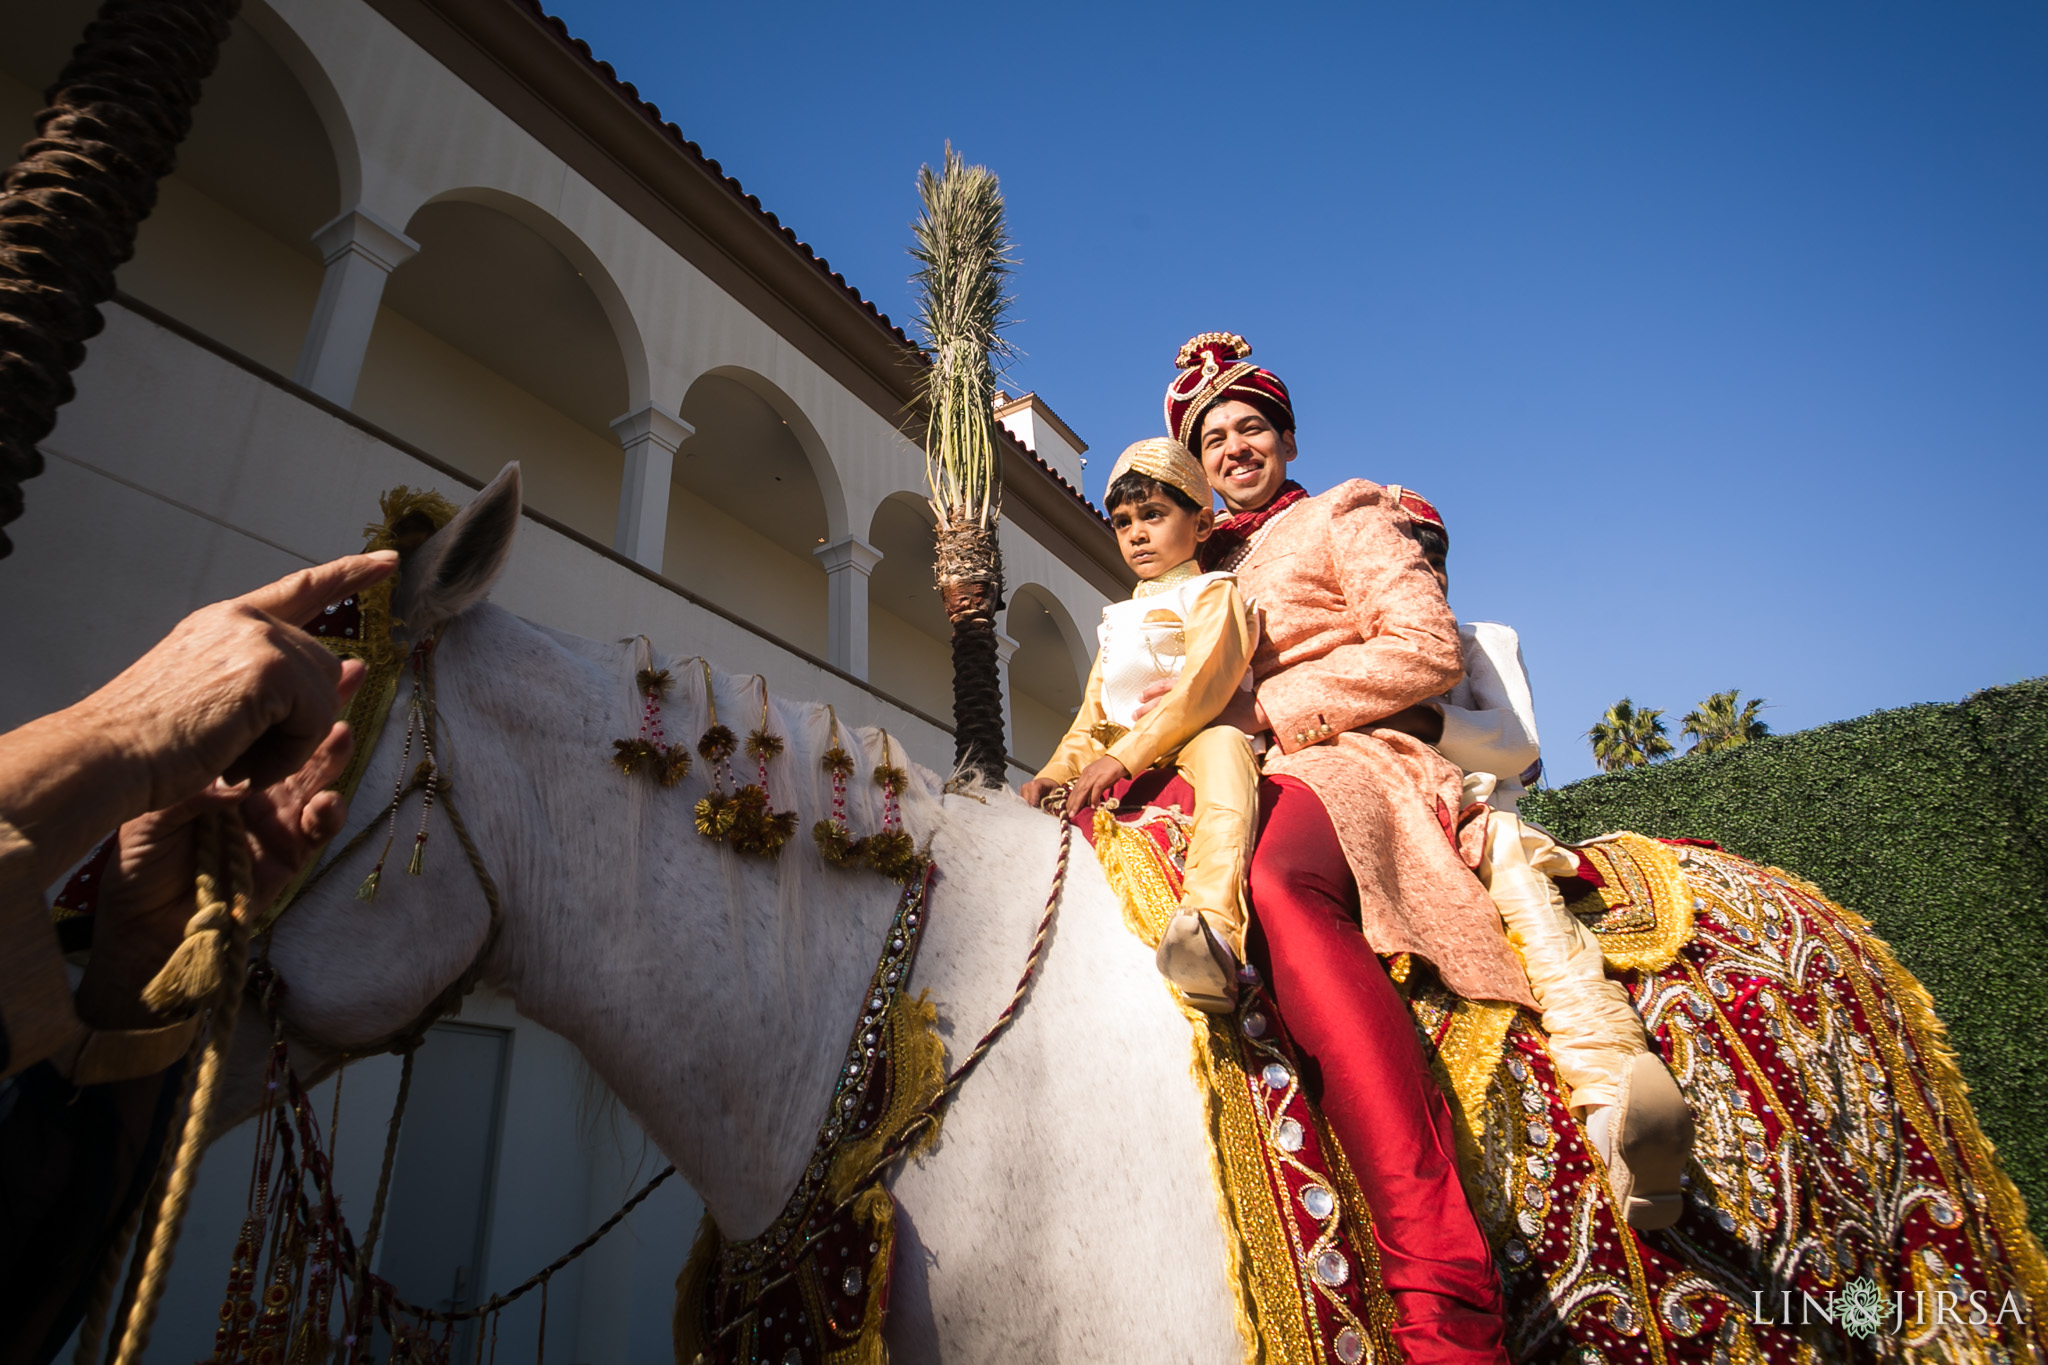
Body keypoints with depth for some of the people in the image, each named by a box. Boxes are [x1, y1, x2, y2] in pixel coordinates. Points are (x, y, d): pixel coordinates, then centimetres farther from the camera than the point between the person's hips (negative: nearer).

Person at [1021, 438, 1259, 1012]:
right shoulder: (1119, 619, 28)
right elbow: (1094, 711, 25)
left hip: (1196, 737, -8)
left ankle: (1213, 924, -58)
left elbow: (1204, 684, -13)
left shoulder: (1212, 593, 4)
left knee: (1221, 748, -38)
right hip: (1119, 758, 9)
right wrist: (1057, 770, 6)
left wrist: (1123, 756, -23)